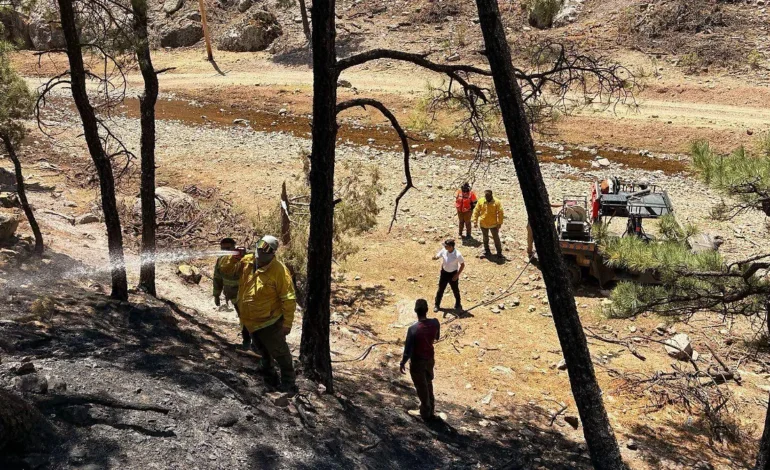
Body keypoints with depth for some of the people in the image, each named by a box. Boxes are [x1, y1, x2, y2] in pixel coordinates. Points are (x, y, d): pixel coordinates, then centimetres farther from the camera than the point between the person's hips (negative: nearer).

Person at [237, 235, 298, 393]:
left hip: (269, 322, -6)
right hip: (250, 321, 6)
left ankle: (288, 384, 17)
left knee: (280, 353, 4)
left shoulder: (279, 270, -25)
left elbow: (289, 299, -21)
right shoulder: (246, 262, -8)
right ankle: (267, 369, 53)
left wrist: (287, 323, -20)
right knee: (263, 350, 29)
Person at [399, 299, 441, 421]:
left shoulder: (413, 329, -31)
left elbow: (408, 350, -21)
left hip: (417, 362, -5)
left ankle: (426, 413, 34)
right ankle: (431, 410, 43)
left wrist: (403, 363, -6)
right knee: (428, 384, 27)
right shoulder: (435, 322, -17)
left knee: (422, 388, 16)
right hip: (430, 359, 5)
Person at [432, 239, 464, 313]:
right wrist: (435, 257, -27)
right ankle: (437, 305, 31)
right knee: (440, 289, 14)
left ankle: (458, 305, 37)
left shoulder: (457, 255, -27)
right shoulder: (444, 250, -16)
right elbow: (437, 256, -2)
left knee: (455, 290, 15)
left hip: (453, 274, -3)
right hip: (444, 273, 3)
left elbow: (462, 265, -14)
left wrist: (457, 275, -14)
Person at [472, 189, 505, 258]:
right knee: (485, 238, 16)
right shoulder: (481, 202, -5)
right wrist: (475, 221, -4)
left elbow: (500, 213, -10)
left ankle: (499, 252, 14)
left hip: (493, 224, -2)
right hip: (483, 224, 2)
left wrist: (499, 223, -12)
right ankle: (486, 251, 31)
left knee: (496, 238, 4)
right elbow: (476, 211, 0)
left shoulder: (496, 202, -11)